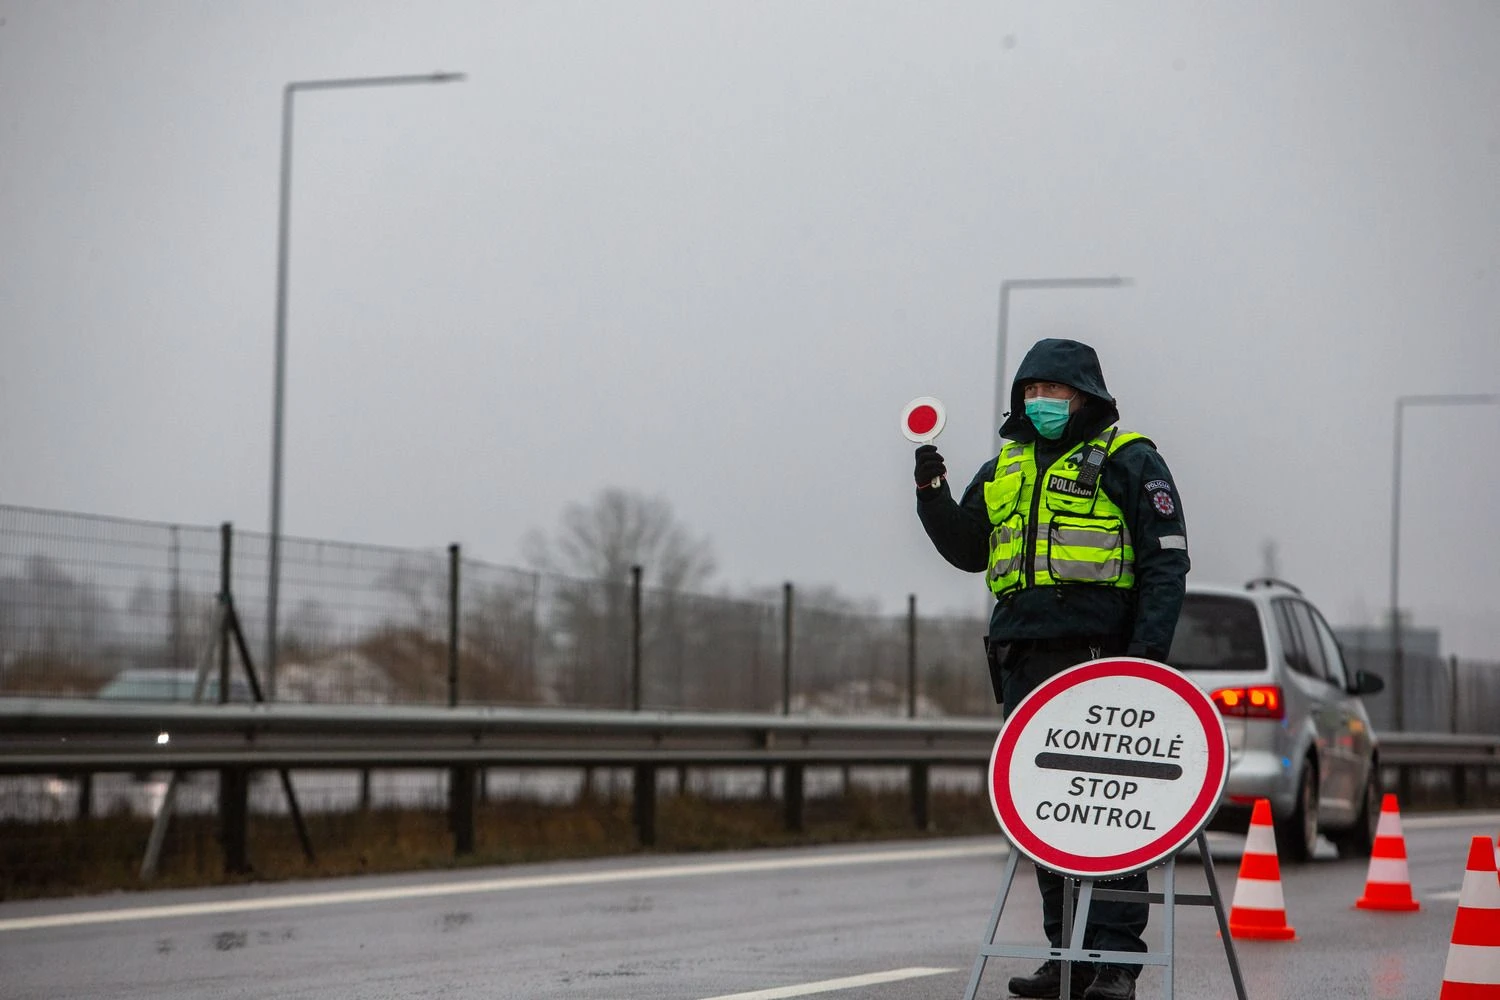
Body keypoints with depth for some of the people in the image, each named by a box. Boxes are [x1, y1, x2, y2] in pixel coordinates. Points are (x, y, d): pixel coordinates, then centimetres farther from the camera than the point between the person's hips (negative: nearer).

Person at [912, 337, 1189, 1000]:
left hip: (1099, 660, -6)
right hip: (1025, 661, 6)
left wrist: (1147, 650, -13)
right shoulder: (1005, 468, 20)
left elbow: (1166, 561, -3)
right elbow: (968, 550, 25)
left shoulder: (1127, 461, 2)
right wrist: (933, 495, 8)